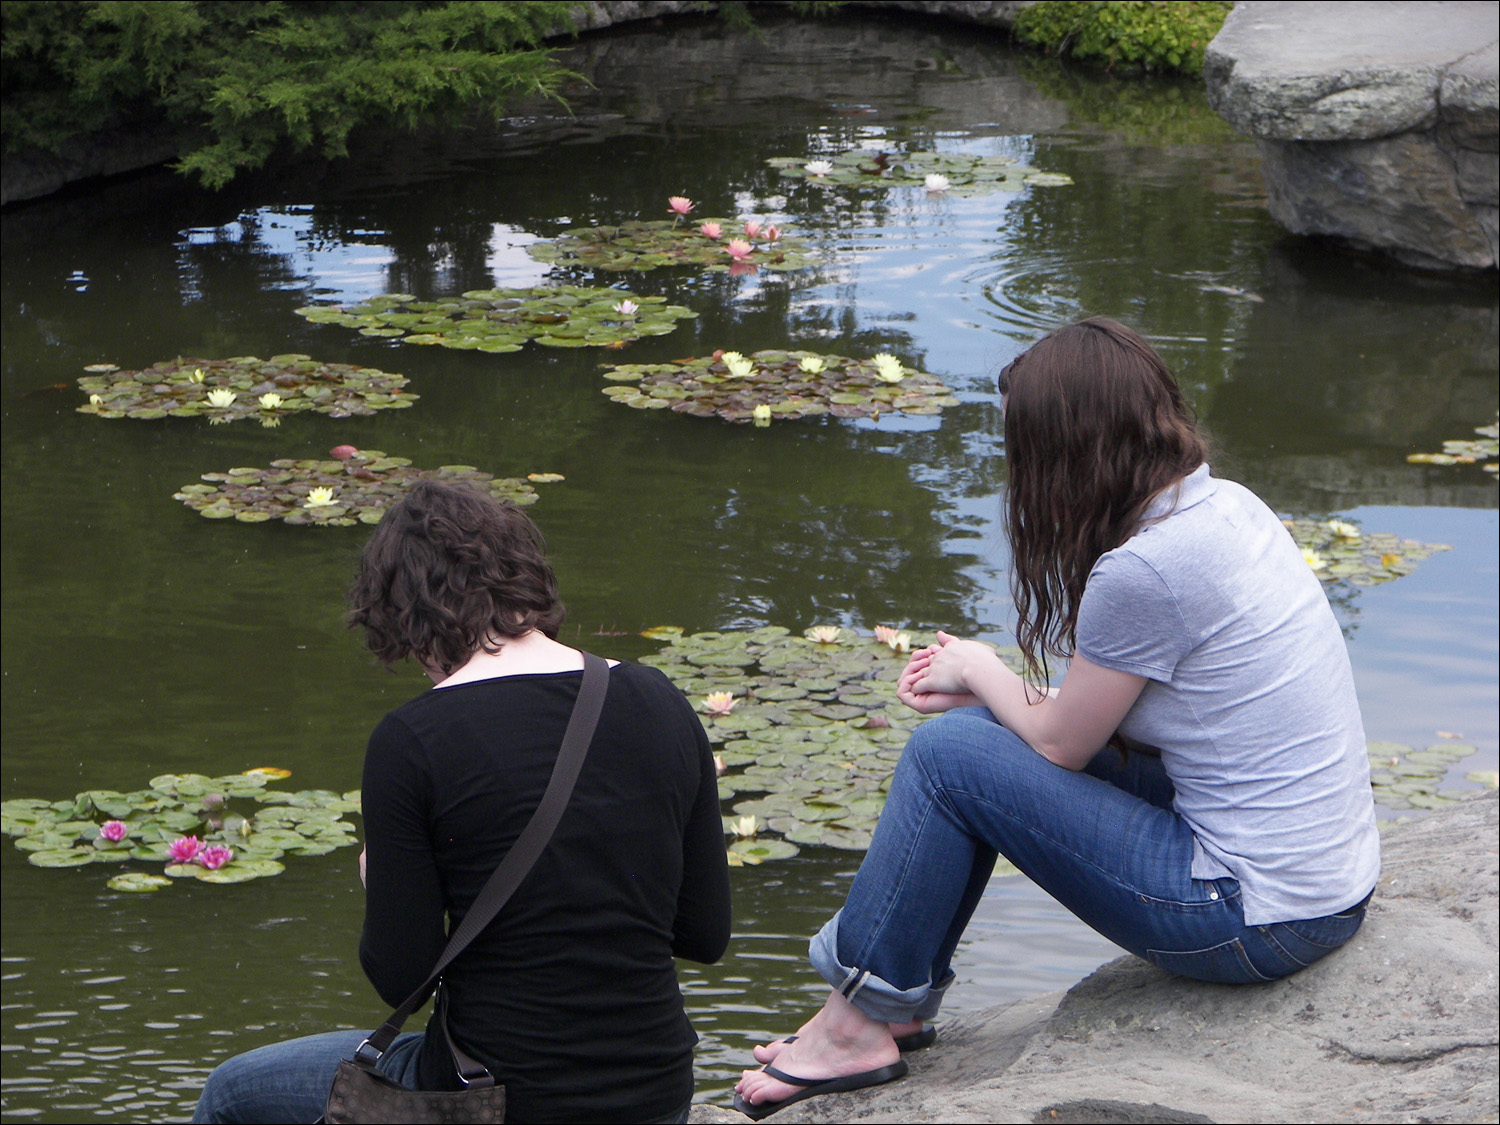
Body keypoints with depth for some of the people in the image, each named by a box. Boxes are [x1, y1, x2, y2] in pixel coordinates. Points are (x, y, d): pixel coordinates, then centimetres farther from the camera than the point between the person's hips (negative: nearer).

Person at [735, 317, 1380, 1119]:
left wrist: (980, 672, 12)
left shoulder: (1141, 571, -22)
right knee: (987, 731, 15)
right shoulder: (1225, 505, 5)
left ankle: (859, 1022, 8)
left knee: (947, 751, -6)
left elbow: (1060, 743, -7)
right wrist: (988, 690, 12)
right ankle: (904, 995, 23)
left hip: (1256, 919, -9)